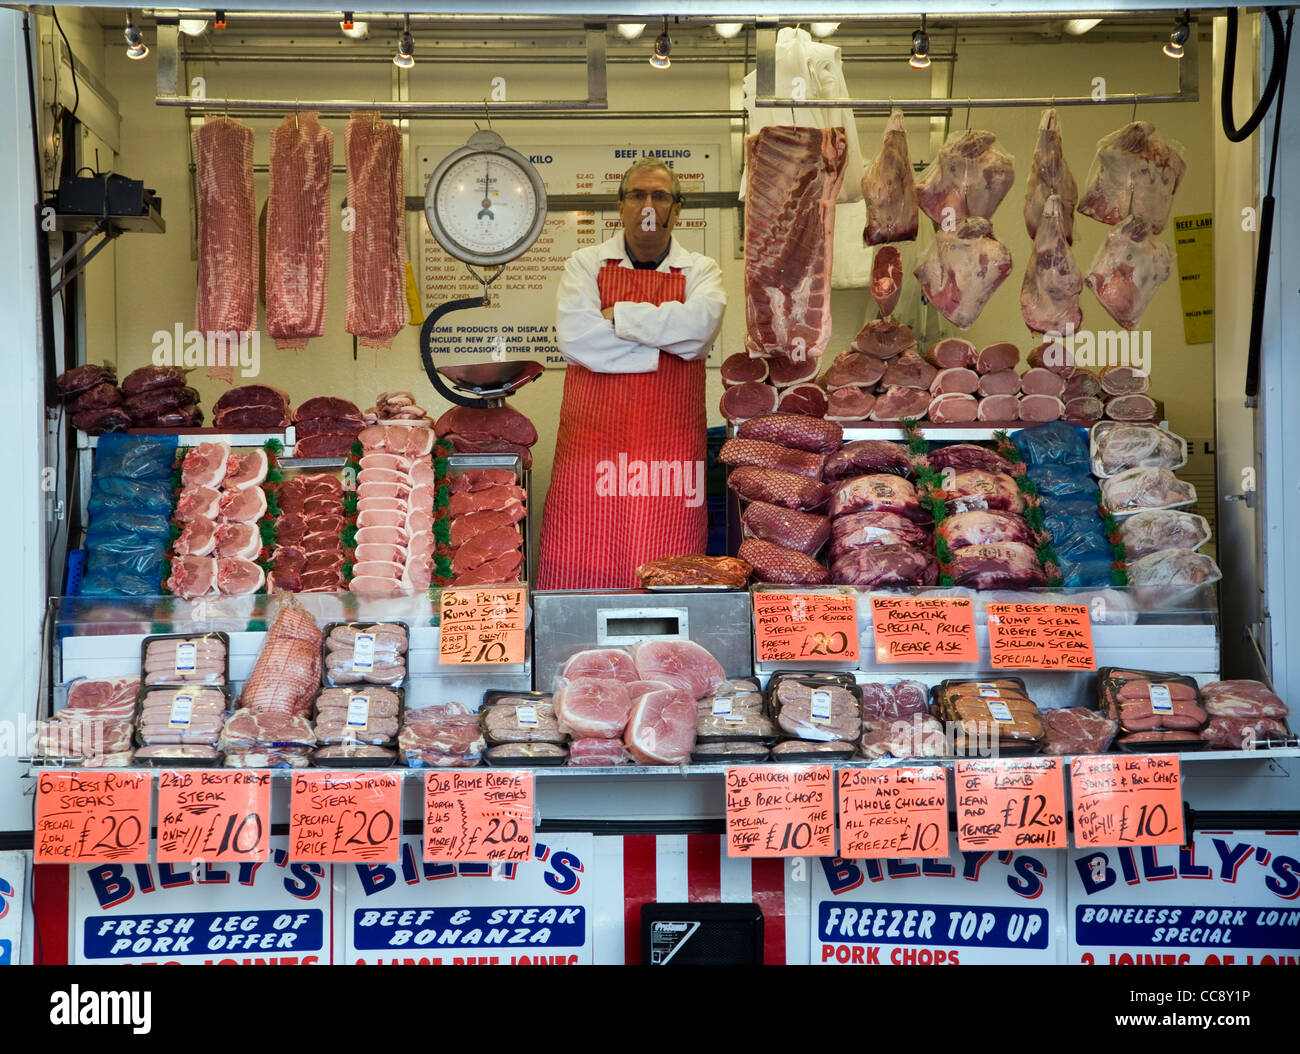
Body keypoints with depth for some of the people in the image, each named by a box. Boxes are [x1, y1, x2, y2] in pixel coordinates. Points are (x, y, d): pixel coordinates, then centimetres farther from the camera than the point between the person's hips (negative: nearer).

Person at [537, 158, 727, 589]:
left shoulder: (700, 271, 13)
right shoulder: (586, 264, 11)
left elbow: (700, 325, -10)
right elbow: (574, 336, -8)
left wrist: (617, 316, -7)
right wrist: (663, 334, -6)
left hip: (670, 444, 0)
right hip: (592, 436, 0)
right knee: (581, 568, -5)